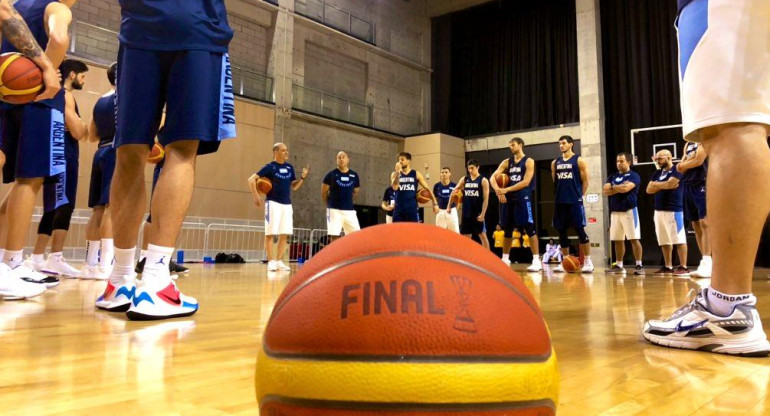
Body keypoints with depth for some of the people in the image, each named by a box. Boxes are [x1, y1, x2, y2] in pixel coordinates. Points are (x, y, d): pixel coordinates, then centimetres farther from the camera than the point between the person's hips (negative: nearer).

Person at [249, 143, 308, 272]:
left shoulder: (289, 167, 11)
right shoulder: (270, 167, -6)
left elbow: (294, 186, 17)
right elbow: (251, 180, -9)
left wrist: (302, 177, 1)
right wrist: (256, 197, -16)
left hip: (287, 204, 6)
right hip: (273, 203, -6)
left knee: (285, 234, 6)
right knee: (270, 233, -5)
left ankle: (279, 261, 15)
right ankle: (271, 261, 2)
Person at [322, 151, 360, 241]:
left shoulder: (354, 175, 6)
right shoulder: (331, 174, -2)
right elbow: (323, 192, 5)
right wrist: (330, 204, 10)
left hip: (350, 210, 3)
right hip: (334, 210, -3)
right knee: (334, 236, -5)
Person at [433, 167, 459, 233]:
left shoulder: (454, 185, -2)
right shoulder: (437, 185, 0)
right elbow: (434, 198, 9)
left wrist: (455, 209, -2)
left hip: (452, 211, -1)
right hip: (441, 211, 1)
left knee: (455, 232, 4)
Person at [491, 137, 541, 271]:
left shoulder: (529, 161, -3)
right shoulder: (507, 162, 13)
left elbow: (526, 182, -15)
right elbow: (493, 177, 4)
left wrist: (506, 190, -19)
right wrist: (498, 190, -15)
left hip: (523, 198, -6)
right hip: (509, 199, 6)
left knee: (529, 229, -10)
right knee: (507, 230, 10)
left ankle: (537, 261, -8)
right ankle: (505, 260, 20)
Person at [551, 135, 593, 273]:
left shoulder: (579, 161, 0)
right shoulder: (555, 163, 13)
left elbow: (585, 182, -1)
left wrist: (580, 196, -2)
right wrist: (561, 194, 11)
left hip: (575, 201, -5)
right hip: (560, 202, 5)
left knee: (580, 231, -5)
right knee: (561, 232, 6)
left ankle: (588, 262, 2)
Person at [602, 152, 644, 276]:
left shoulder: (634, 175, -3)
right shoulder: (613, 176, 15)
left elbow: (625, 188, -20)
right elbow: (605, 191, 3)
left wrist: (613, 187, -2)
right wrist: (619, 188, -9)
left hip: (629, 210, -6)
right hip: (615, 212, 6)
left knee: (634, 239, -7)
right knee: (618, 240, 9)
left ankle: (639, 266, -4)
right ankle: (619, 266, 16)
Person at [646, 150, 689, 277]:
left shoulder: (676, 170, -5)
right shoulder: (657, 173, 17)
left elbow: (669, 184, -18)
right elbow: (649, 190, 9)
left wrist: (656, 184, 0)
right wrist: (664, 185, -5)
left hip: (674, 210, -7)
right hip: (659, 210, 8)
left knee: (679, 239, -5)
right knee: (664, 241, 8)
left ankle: (683, 267, -3)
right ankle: (668, 267, 14)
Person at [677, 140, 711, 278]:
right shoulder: (687, 144, 19)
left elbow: (699, 161, -14)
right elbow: (680, 168, 11)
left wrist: (684, 164, 3)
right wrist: (691, 158, -7)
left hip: (702, 185, -8)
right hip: (688, 187, 8)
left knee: (704, 223, -15)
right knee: (696, 225, 7)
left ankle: (706, 263, -20)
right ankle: (705, 262, 12)